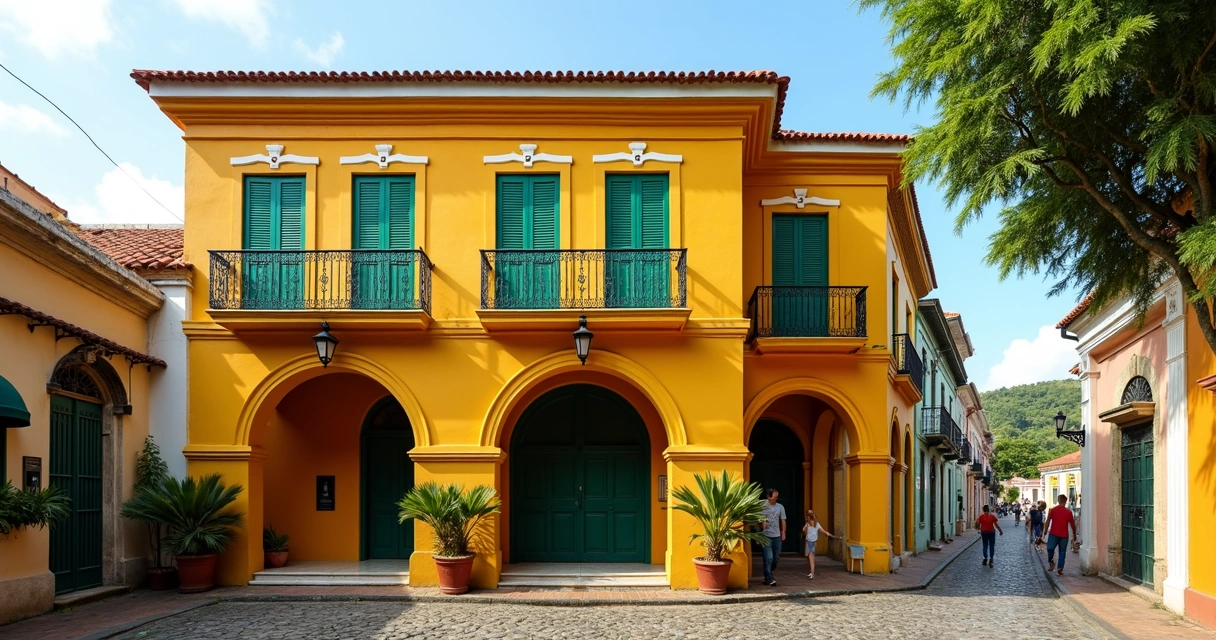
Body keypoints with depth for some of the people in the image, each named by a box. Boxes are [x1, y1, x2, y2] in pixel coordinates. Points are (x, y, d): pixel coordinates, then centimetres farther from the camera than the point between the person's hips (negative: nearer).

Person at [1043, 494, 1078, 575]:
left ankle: (1051, 562, -8)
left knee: (1050, 548, 8)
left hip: (1053, 534, -1)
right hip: (1064, 535, 1)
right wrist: (1074, 534, 19)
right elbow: (1072, 524, 6)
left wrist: (1045, 531, 4)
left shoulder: (1052, 510, -1)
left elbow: (1048, 521, -3)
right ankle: (1059, 569, 4)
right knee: (1062, 552, 6)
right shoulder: (1068, 511, 0)